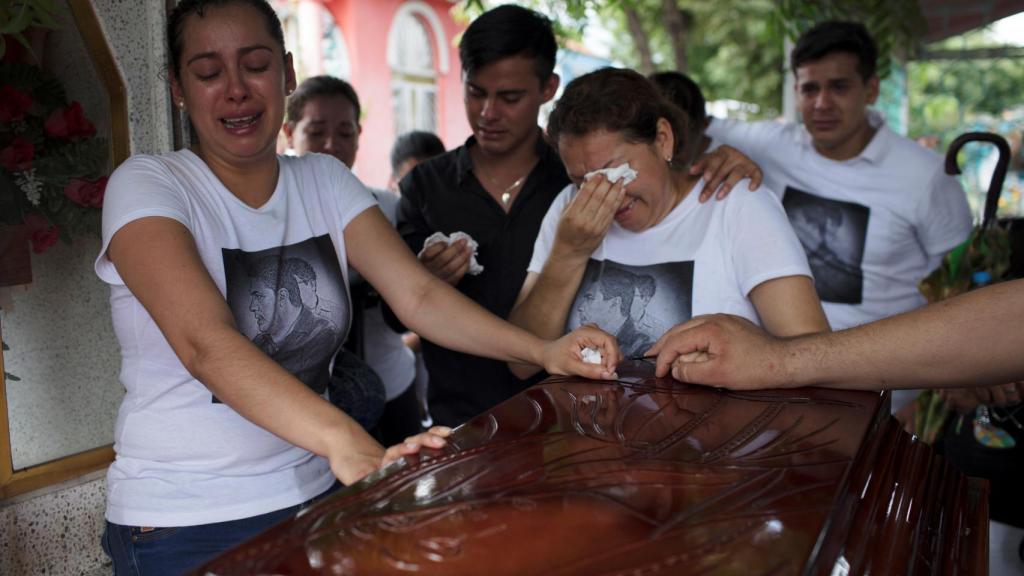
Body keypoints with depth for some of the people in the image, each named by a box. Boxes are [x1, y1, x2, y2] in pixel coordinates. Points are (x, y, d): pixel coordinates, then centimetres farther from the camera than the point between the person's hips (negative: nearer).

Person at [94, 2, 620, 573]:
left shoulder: (325, 181, 1)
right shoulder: (145, 185, -13)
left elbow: (418, 294, -10)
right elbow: (204, 342, -30)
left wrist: (544, 350, -26)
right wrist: (346, 440, -45)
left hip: (312, 494, 4)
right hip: (182, 523, -4)